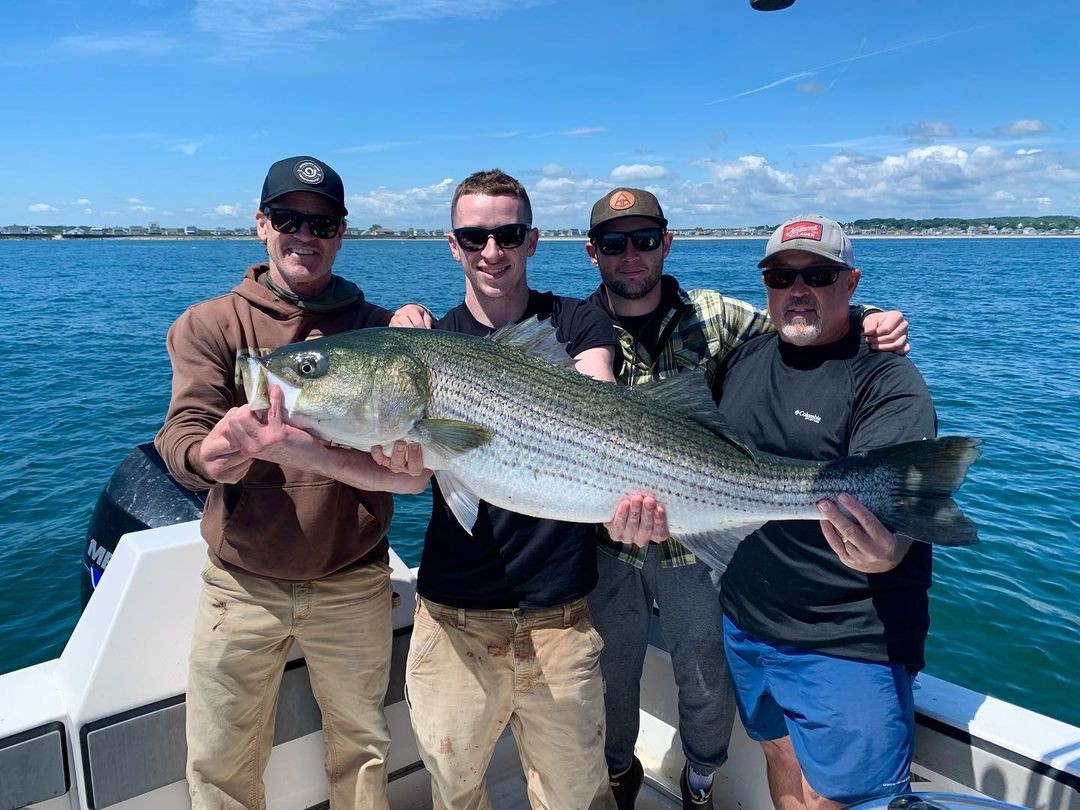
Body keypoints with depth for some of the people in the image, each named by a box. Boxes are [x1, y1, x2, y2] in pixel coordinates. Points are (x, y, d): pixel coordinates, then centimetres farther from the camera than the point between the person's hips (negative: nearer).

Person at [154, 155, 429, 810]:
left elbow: (411, 473, -14)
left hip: (353, 585, 1)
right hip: (241, 585, 0)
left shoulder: (380, 330, -3)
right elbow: (181, 439, -15)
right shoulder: (209, 325, -2)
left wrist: (289, 445, -30)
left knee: (362, 748, 18)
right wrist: (213, 454, -40)